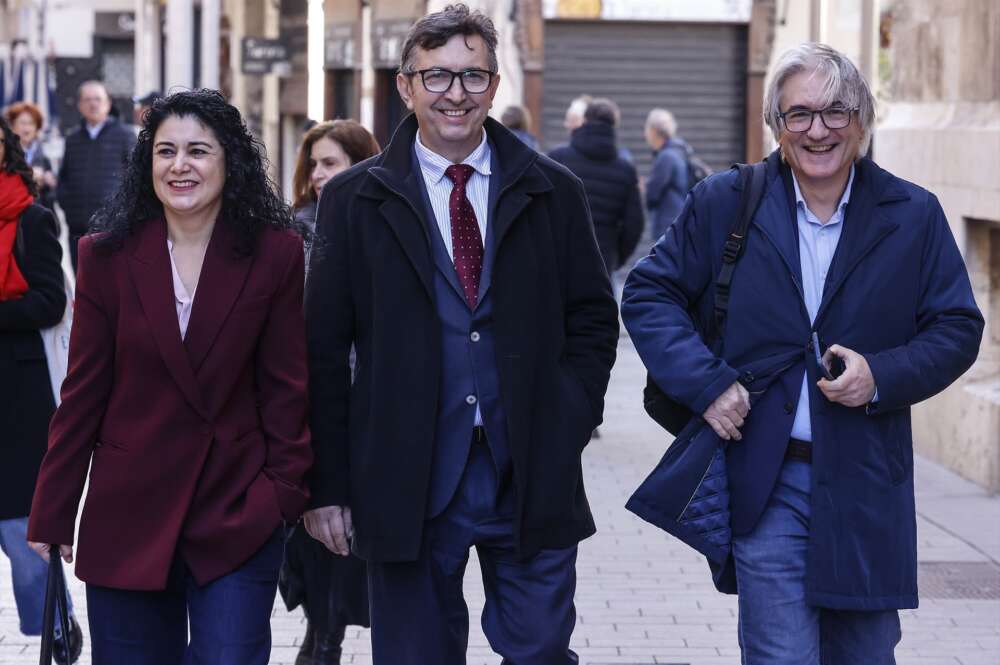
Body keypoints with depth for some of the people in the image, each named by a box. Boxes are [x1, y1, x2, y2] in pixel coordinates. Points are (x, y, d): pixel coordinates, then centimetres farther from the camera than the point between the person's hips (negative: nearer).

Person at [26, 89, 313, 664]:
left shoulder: (275, 254, -2)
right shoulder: (108, 255, 0)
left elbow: (286, 387, 0)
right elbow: (83, 393, 2)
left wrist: (287, 492, -8)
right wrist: (52, 513, 1)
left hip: (238, 515, -1)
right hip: (129, 513, 1)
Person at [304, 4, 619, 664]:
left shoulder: (553, 192, 6)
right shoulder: (354, 201, 2)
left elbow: (593, 319, 11)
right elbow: (324, 350, 1)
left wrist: (567, 423, -2)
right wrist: (328, 486, -2)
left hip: (533, 484, 1)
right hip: (408, 484, -1)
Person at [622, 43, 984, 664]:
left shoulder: (914, 216, 2)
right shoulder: (724, 203, 1)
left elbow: (958, 328, 5)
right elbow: (649, 293, 4)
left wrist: (883, 376, -13)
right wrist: (706, 383, -9)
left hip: (868, 485, 2)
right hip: (764, 480, -1)